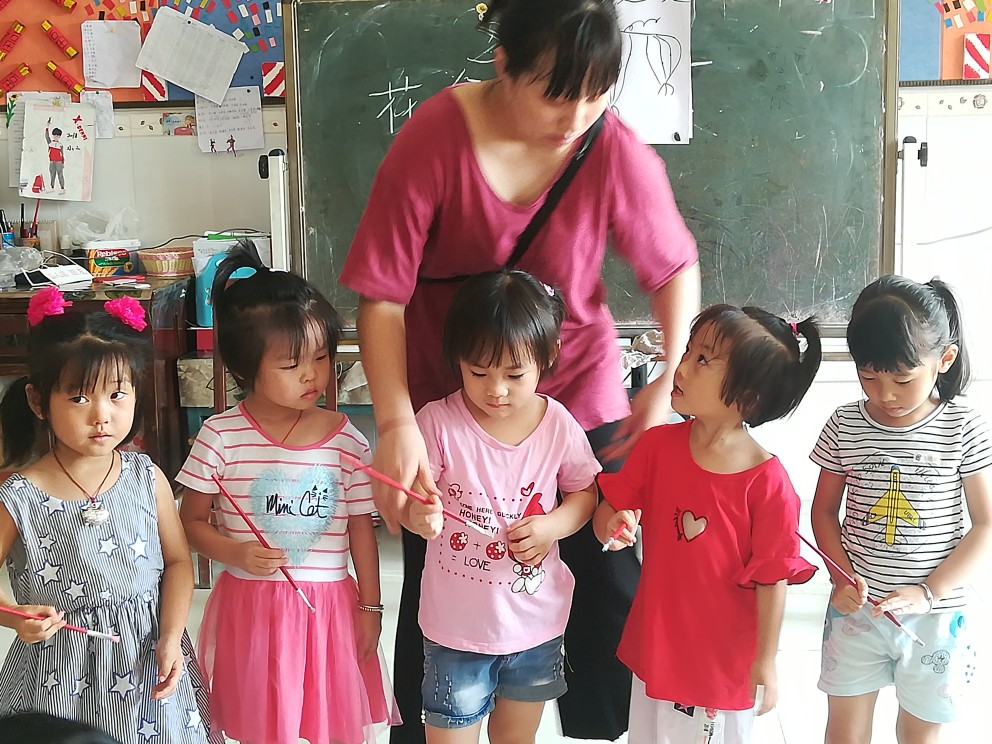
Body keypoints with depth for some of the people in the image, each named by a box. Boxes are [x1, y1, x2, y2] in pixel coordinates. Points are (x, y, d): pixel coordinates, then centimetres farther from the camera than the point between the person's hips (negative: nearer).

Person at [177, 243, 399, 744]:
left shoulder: (345, 439, -6)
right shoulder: (220, 437, -9)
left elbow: (361, 527, 2)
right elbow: (192, 521, -1)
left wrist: (370, 606, 5)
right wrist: (235, 553, -19)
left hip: (328, 604, 1)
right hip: (249, 606, 0)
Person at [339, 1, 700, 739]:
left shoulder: (617, 152, -16)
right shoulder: (435, 136, -20)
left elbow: (675, 268, -2)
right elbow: (383, 294, -19)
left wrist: (674, 376, -16)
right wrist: (396, 423, -29)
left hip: (580, 399, 1)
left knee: (610, 579, 6)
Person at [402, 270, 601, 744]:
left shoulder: (558, 425, -9)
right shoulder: (438, 422, -16)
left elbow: (585, 492, 4)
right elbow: (409, 499, -12)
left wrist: (553, 526, -15)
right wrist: (419, 514, -36)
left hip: (536, 621, 3)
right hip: (456, 624, -2)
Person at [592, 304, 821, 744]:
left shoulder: (768, 483, -21)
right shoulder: (657, 445, -8)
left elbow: (772, 580, -14)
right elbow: (607, 510, 0)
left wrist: (766, 662, -8)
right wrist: (613, 527, -23)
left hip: (725, 658, -4)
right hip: (656, 644, 4)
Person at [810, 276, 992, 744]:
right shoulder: (845, 426, -5)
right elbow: (825, 509, 5)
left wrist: (930, 591, -16)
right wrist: (842, 577, -10)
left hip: (936, 616, -1)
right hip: (857, 608, 2)